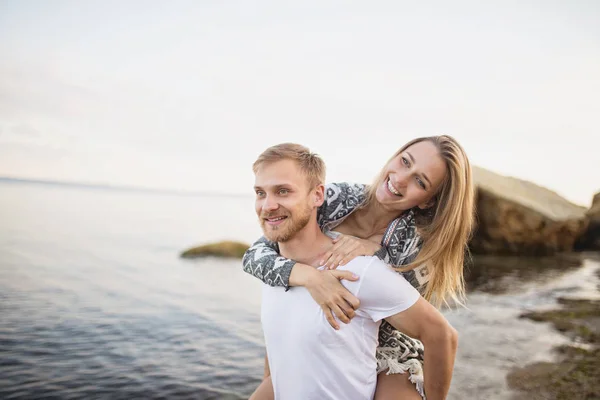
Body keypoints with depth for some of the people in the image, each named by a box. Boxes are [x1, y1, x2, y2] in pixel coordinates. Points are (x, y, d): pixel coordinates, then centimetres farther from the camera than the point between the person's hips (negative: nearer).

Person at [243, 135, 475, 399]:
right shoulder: (333, 200, -17)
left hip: (386, 352, -1)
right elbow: (254, 254, -19)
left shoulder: (418, 240, -19)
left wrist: (373, 249, -29)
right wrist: (308, 276, -38)